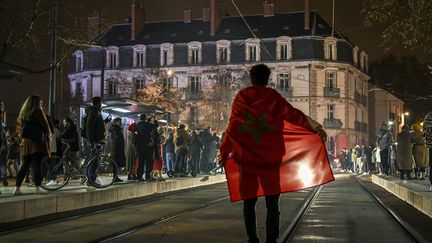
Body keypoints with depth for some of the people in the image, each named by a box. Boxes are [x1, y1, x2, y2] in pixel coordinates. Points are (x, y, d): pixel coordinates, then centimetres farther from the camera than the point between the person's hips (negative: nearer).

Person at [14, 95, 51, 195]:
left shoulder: (24, 113, 17)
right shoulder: (37, 110, -5)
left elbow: (23, 127, 17)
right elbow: (45, 124, -7)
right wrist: (47, 134, 8)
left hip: (26, 142, 6)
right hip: (38, 142, -6)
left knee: (25, 165, 8)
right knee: (37, 164, -8)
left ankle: (17, 188, 5)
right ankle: (38, 187, -12)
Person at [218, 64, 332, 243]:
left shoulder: (241, 97, 3)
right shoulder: (273, 96, 0)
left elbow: (232, 126, 3)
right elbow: (293, 114, -10)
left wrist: (224, 152, 7)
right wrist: (316, 127, -14)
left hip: (245, 156, 1)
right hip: (269, 157, -1)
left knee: (249, 200, 7)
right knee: (271, 201, 5)